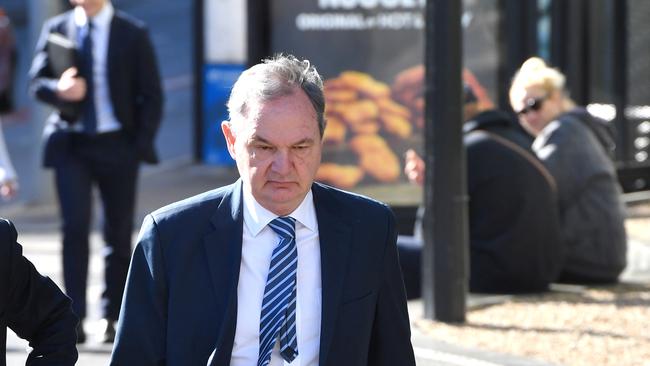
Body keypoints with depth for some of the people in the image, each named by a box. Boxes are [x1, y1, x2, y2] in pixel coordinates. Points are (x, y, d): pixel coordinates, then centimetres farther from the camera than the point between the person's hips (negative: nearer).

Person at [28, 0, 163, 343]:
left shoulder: (133, 33, -1)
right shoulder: (56, 29, 5)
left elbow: (151, 94, 1)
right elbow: (37, 81, 6)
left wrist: (142, 143, -9)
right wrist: (58, 89, -17)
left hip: (117, 144, 0)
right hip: (70, 144, 1)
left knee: (119, 232, 5)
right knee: (75, 227, -10)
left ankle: (111, 316, 16)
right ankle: (75, 315, -7)